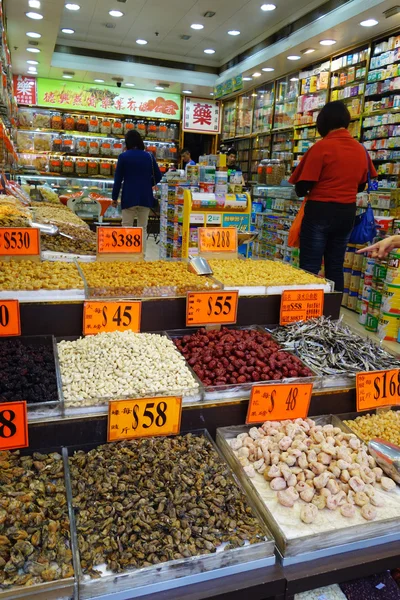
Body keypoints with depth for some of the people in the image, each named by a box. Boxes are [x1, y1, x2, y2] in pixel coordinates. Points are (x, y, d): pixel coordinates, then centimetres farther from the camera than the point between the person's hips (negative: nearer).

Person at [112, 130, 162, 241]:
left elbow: (118, 179, -4)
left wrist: (114, 197, 3)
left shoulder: (123, 157, -4)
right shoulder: (149, 156, 4)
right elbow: (158, 176, 7)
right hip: (145, 197, 2)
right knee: (143, 228, 9)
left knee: (127, 227, 4)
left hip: (129, 197, -2)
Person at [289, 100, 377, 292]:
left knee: (309, 267, -1)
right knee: (335, 266, 12)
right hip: (347, 213, 6)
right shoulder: (361, 150, 7)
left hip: (320, 211, -6)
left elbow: (302, 186, -12)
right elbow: (361, 185, 17)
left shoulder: (321, 147, -11)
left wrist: (305, 193, 10)